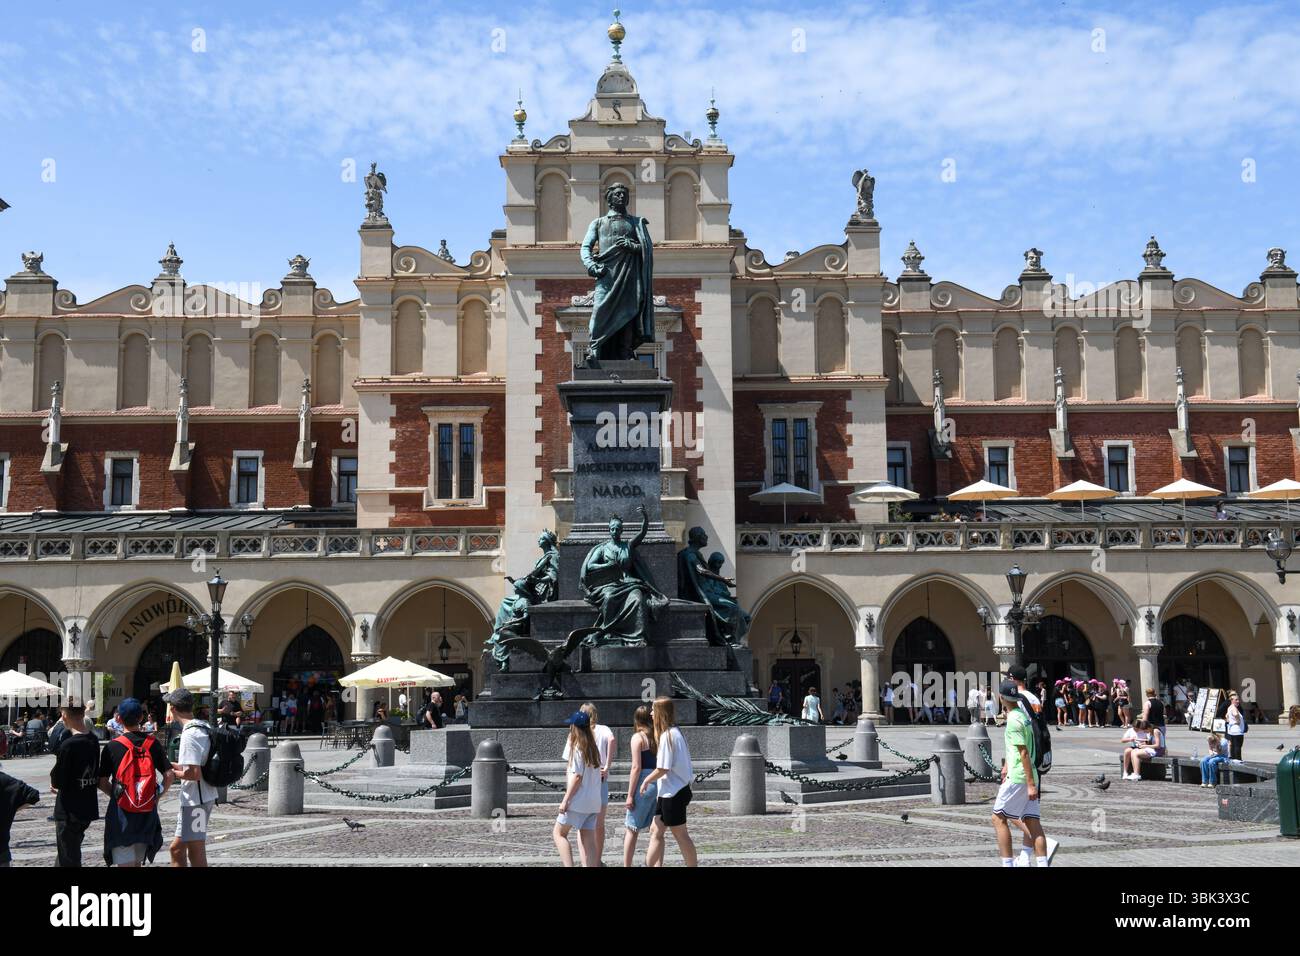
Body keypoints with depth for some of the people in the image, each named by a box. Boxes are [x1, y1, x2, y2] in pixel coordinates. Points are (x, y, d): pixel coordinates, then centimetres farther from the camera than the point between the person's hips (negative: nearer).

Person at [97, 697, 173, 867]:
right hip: (147, 814, 3)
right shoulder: (153, 743, -1)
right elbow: (169, 775, -4)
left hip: (121, 811, -3)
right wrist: (157, 797, 7)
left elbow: (102, 782, -5)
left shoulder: (112, 746, -7)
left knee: (125, 862, -2)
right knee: (137, 862, 18)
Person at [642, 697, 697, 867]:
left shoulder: (667, 735, -19)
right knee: (656, 831, 11)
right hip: (669, 792, 9)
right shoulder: (676, 733, 10)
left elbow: (662, 769, -20)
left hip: (673, 793, -9)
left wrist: (646, 781, -4)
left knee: (681, 835, 0)